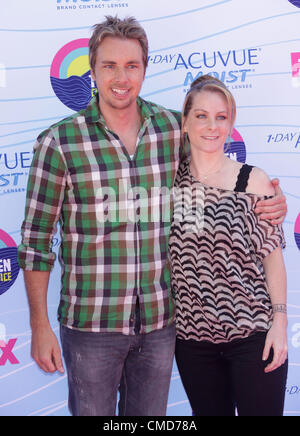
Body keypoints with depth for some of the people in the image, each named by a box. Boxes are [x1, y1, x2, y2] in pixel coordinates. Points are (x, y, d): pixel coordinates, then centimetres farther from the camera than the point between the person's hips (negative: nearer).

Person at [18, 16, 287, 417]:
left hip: (160, 322, 3)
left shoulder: (175, 129, 0)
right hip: (90, 324, -3)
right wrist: (40, 326, -6)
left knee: (149, 416, 19)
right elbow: (35, 241, -5)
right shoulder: (59, 143, -9)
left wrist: (267, 205, -1)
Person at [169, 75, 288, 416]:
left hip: (253, 334, -2)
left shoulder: (253, 181, -6)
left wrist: (279, 320, -8)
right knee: (209, 413, 16)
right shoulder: (170, 180, 1)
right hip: (192, 334, 3)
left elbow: (272, 255, -4)